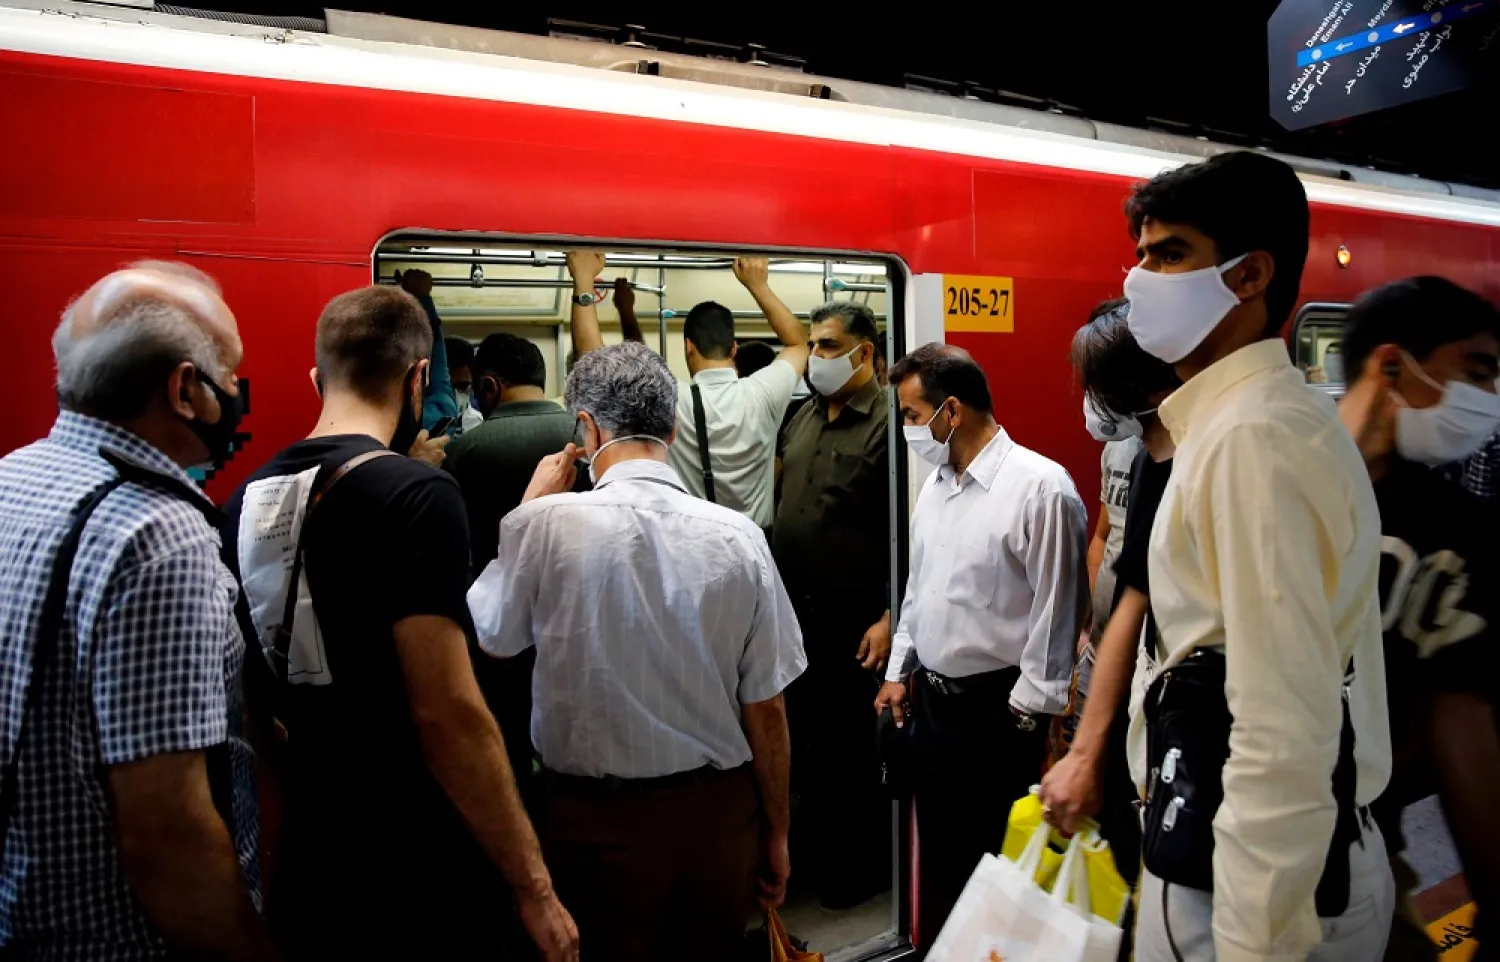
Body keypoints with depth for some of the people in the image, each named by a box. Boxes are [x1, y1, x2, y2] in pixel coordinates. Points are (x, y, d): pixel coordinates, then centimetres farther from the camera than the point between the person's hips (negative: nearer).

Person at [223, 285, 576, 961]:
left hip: (299, 858, 7)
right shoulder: (418, 494, -20)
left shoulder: (247, 498, 3)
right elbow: (448, 713, -25)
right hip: (413, 877, -6)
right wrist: (533, 886, -19)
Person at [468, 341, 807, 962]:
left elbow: (489, 640, 2)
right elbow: (767, 707, -5)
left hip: (598, 818, -1)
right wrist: (776, 834, 9)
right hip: (719, 816, 2)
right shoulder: (737, 536, -11)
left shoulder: (545, 523, -16)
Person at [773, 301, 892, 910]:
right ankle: (820, 852, 35)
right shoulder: (804, 418, 11)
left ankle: (862, 866, 26)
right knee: (806, 738, 17)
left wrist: (889, 619, -19)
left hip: (853, 623, -7)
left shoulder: (888, 423, -13)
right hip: (796, 612, 7)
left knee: (851, 746, 7)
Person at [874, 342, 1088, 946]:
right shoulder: (935, 485, 9)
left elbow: (1057, 609, -15)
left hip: (998, 708, -7)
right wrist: (899, 670, 18)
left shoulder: (1040, 487, -17)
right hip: (930, 697, 7)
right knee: (939, 851, 19)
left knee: (994, 860, 5)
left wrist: (1031, 710, -12)